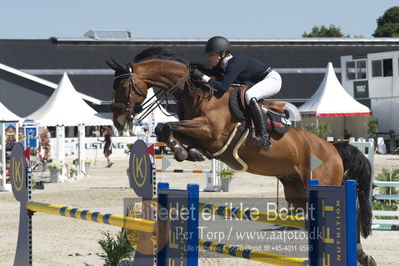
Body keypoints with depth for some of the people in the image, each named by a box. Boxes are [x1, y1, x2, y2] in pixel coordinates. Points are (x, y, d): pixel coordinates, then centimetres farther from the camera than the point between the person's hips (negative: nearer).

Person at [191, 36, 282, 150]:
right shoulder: (222, 65, -1)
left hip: (273, 79, -10)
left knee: (249, 96, -33)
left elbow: (223, 87, -36)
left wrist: (202, 77, -36)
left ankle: (262, 133, -31)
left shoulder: (235, 64, -29)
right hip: (261, 81, 10)